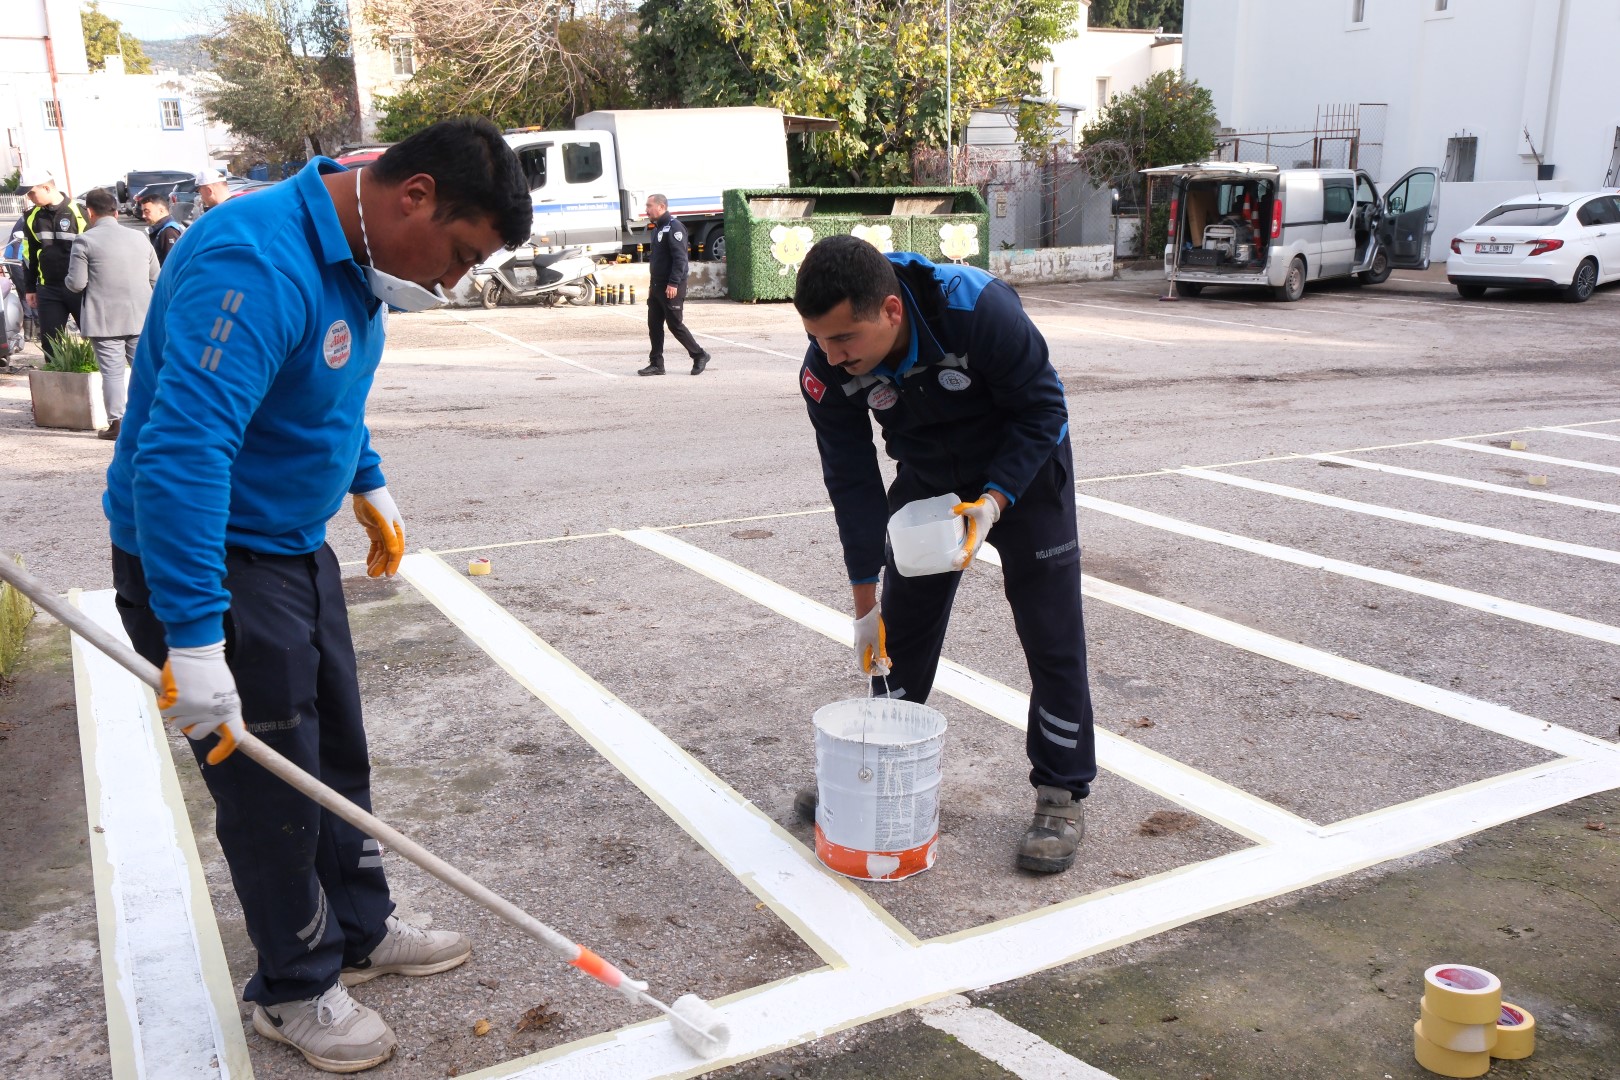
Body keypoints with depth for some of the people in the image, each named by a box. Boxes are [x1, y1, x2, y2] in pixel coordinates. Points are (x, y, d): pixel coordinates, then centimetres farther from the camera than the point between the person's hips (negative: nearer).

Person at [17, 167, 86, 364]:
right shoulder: (32, 217, 8)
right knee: (50, 342, 6)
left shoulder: (79, 213, -8)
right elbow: (29, 255, 17)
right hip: (48, 290, 5)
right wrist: (29, 288, 16)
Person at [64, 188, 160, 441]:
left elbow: (76, 284, -9)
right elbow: (156, 279, 12)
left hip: (104, 320, -4)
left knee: (112, 372, 0)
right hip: (140, 318, 4)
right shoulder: (139, 238, 9)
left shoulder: (85, 241, -6)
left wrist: (69, 280, 13)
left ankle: (116, 423, -1)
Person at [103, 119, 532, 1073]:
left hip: (294, 544, 9)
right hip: (205, 560, -9)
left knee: (338, 751, 19)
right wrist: (194, 639, -37)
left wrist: (370, 487, 25)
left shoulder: (352, 259, 3)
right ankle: (296, 988, 25)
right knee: (274, 782, 3)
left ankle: (360, 930, 38)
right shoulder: (258, 264, -30)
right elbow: (179, 453, -37)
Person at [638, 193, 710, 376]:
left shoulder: (674, 227, -13)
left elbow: (680, 258, -21)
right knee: (654, 325, 6)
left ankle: (699, 356, 10)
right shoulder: (658, 228, 17)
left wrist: (673, 283, -26)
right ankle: (656, 364, 10)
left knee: (675, 325, -4)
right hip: (657, 286, 9)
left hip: (672, 287, -9)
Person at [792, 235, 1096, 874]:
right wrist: (865, 604, -14)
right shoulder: (825, 372, -24)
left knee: (1051, 632, -3)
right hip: (926, 478, 3)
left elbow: (1042, 409, -22)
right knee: (901, 625, 7)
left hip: (1023, 469, -3)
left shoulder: (980, 310, -37)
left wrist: (993, 503, -33)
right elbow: (852, 482, -16)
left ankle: (1061, 796, 10)